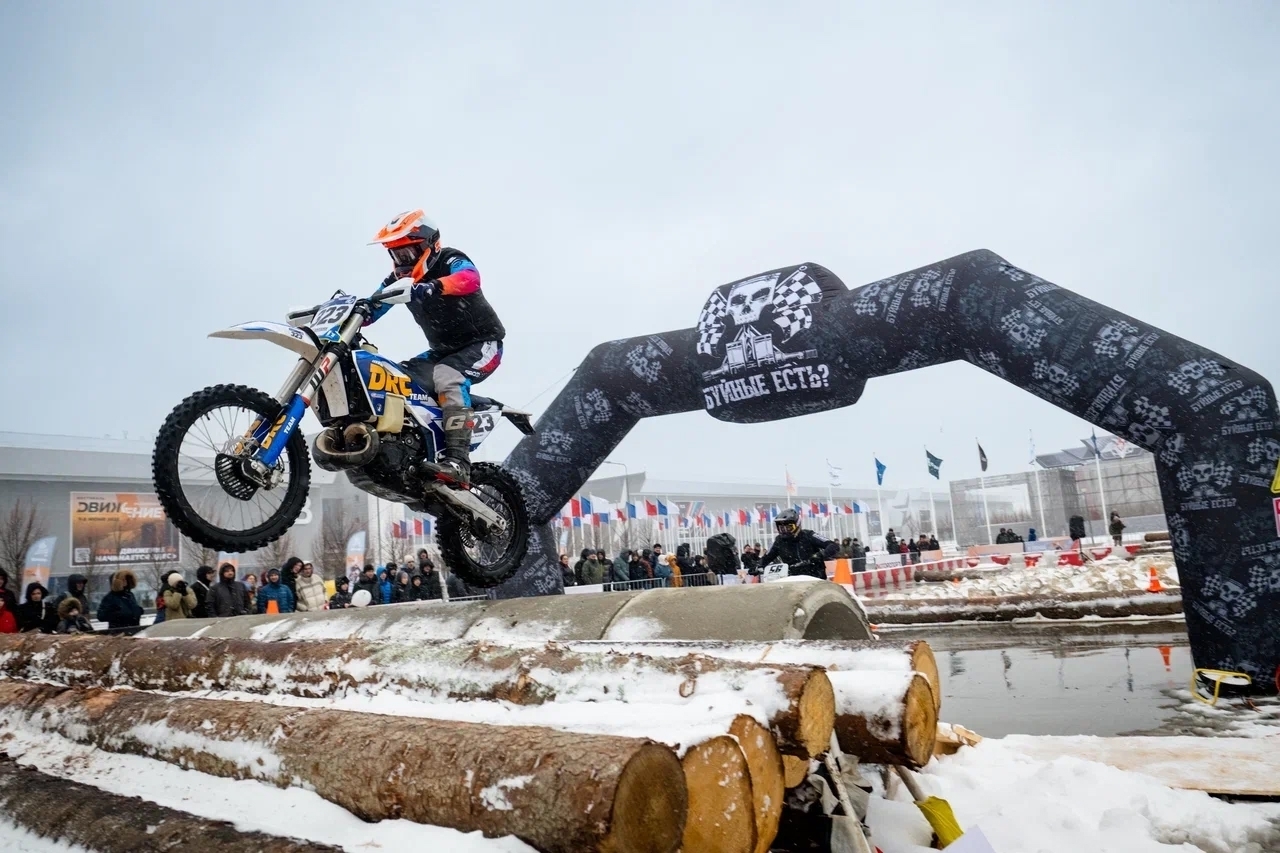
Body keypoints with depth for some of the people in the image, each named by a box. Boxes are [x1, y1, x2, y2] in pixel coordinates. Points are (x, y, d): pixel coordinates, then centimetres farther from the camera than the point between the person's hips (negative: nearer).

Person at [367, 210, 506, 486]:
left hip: (482, 344, -8)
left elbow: (470, 279, -37)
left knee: (446, 377, -33)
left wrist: (433, 286, -55)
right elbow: (373, 307, 0)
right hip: (443, 351, 8)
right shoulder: (401, 278, 6)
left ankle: (457, 461, -41)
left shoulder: (450, 260, -14)